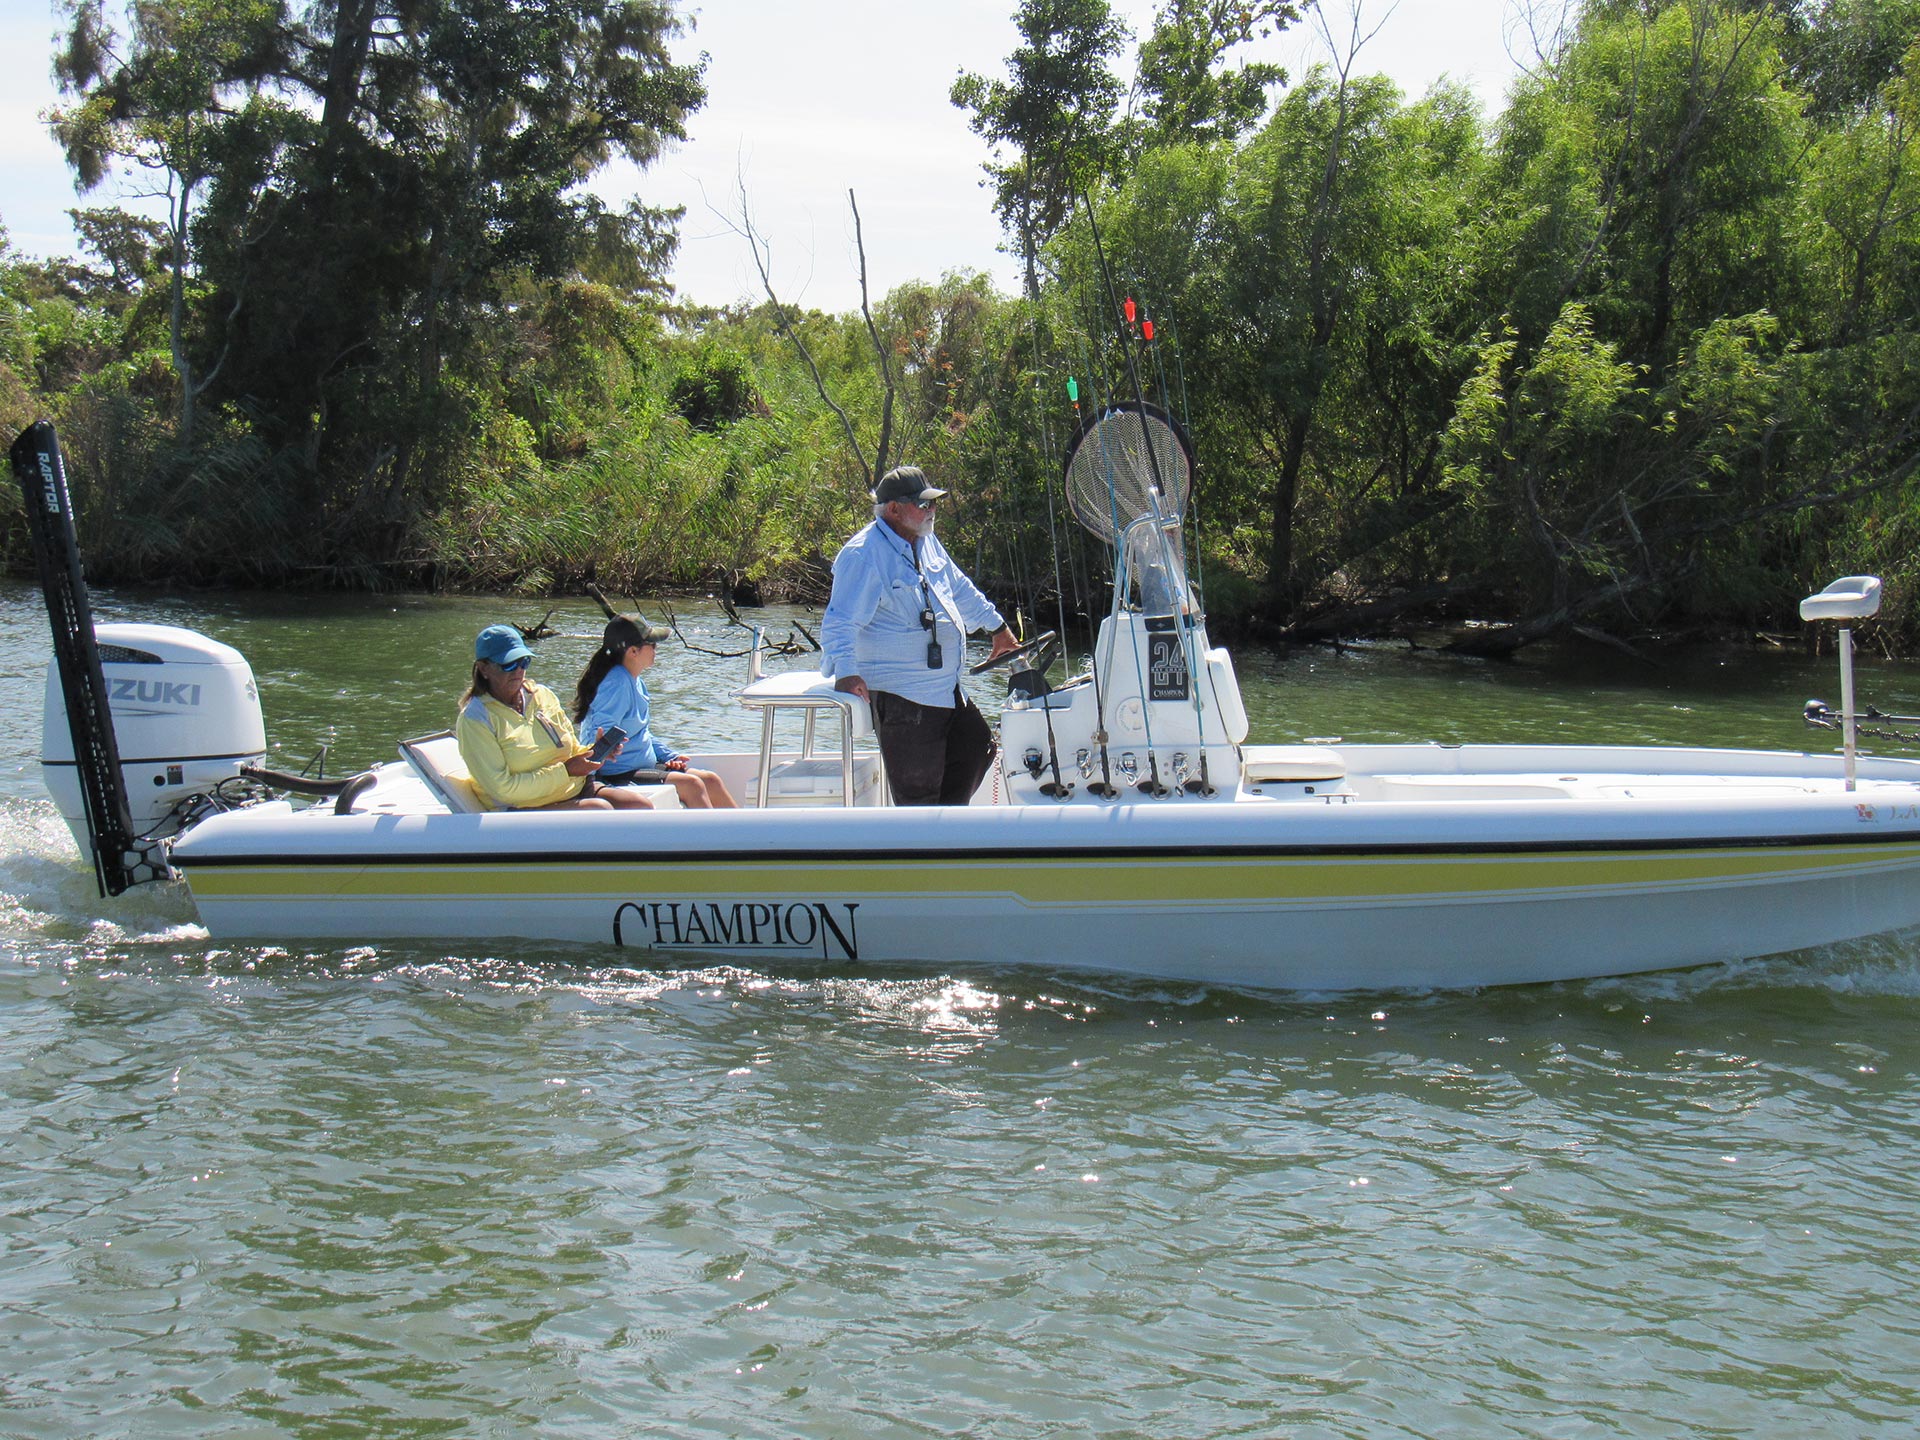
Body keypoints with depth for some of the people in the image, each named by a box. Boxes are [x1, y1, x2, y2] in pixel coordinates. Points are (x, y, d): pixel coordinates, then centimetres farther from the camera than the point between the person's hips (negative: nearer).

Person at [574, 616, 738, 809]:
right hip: (619, 775, -11)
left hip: (644, 767, 11)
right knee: (691, 785, -22)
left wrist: (670, 756, 14)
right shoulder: (617, 683, -18)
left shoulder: (635, 682, 14)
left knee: (710, 780, 0)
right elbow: (601, 733, -27)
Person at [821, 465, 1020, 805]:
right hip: (900, 697, -10)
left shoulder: (927, 542, 12)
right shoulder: (864, 554, -16)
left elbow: (960, 590, 30)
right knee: (917, 790, -8)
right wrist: (846, 672, -36)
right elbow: (839, 623, -22)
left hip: (947, 689, 10)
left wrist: (998, 627, 36)